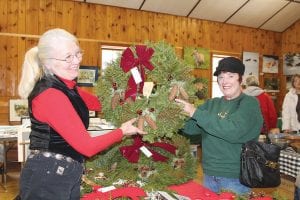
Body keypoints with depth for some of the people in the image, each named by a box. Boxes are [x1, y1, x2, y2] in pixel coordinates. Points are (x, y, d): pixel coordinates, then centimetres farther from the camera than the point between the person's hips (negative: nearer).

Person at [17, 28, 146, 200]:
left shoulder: (66, 87, 5)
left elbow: (100, 103, 11)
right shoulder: (51, 95, -25)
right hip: (49, 179, -9)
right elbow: (87, 146, -24)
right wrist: (122, 131, -11)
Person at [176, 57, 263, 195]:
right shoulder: (211, 104, 6)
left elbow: (233, 131, -26)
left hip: (236, 178, -5)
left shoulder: (249, 103, -9)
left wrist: (196, 113, -25)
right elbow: (190, 128, 0)